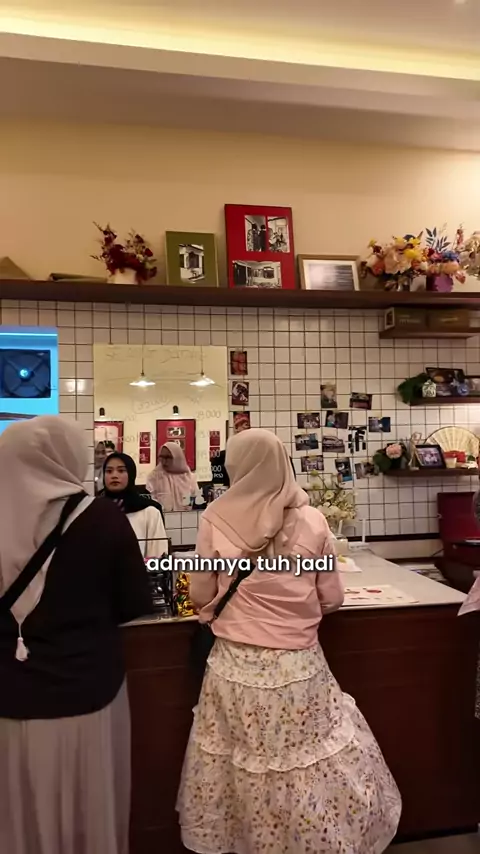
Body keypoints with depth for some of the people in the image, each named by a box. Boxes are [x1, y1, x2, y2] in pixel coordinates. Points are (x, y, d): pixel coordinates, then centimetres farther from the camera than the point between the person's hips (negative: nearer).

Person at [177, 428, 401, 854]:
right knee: (315, 773, 18)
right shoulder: (312, 520, -9)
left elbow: (201, 596, 0)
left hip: (237, 667, 1)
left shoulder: (215, 520, -10)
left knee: (240, 770, 19)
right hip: (299, 666, 0)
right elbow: (332, 599, 0)